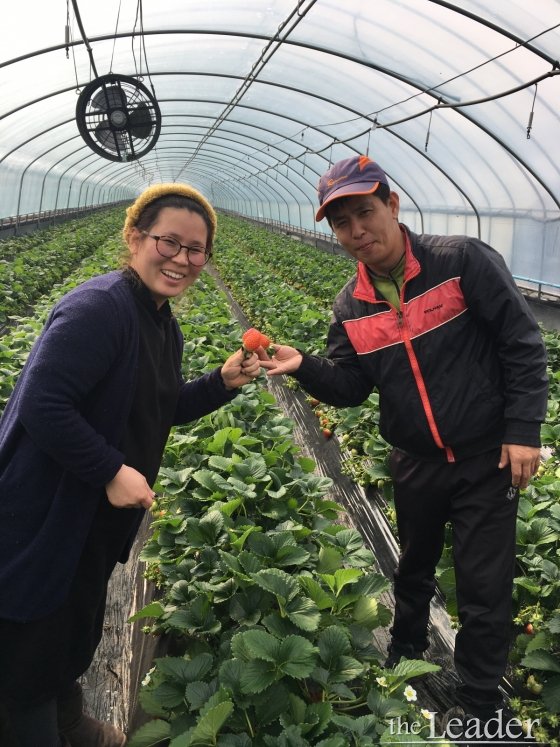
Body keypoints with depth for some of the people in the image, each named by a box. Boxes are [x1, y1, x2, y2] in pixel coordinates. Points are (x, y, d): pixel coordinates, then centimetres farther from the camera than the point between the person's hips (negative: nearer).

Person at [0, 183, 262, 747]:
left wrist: (223, 382, -1)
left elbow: (162, 411, 14)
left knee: (78, 623, 27)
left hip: (100, 516, 10)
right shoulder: (98, 307, -25)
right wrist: (112, 472, -26)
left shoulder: (164, 326, 6)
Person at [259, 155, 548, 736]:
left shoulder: (463, 262, -16)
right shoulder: (351, 307, -1)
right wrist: (304, 367, -19)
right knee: (413, 570, 24)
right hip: (415, 463, 5)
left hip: (487, 458, -4)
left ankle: (479, 710, 24)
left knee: (484, 590, 3)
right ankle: (406, 658, 51)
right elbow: (350, 385, 0)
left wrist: (524, 430, -17)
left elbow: (523, 345, -13)